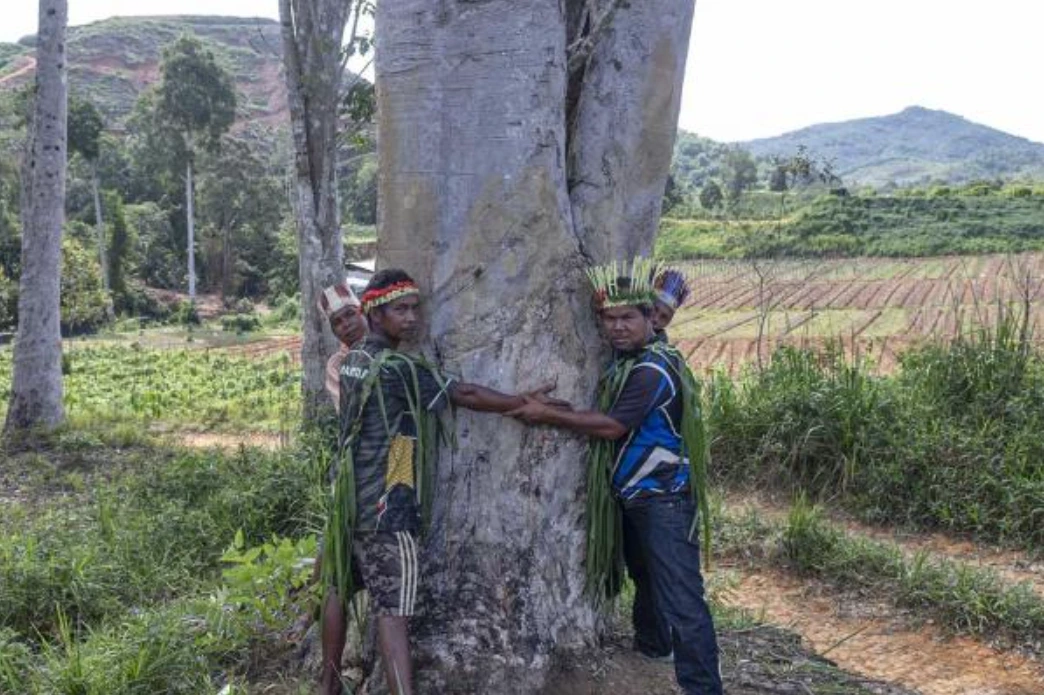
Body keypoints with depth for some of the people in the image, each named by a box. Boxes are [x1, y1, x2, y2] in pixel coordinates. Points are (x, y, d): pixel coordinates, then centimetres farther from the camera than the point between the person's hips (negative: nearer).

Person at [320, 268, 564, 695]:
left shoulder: (353, 361, 9)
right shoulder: (399, 368, -18)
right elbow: (465, 395, -12)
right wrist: (527, 403, -1)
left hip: (350, 497, 9)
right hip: (385, 506, -9)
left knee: (340, 591, 18)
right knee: (393, 609, -9)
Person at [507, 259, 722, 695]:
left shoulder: (653, 369, -21)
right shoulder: (624, 361, 8)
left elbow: (612, 426, -24)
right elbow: (606, 417, 14)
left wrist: (547, 415, -19)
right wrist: (549, 408, 1)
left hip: (663, 498, -9)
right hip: (633, 495, 9)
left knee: (681, 598, -9)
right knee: (646, 579, 26)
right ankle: (647, 645, 45)